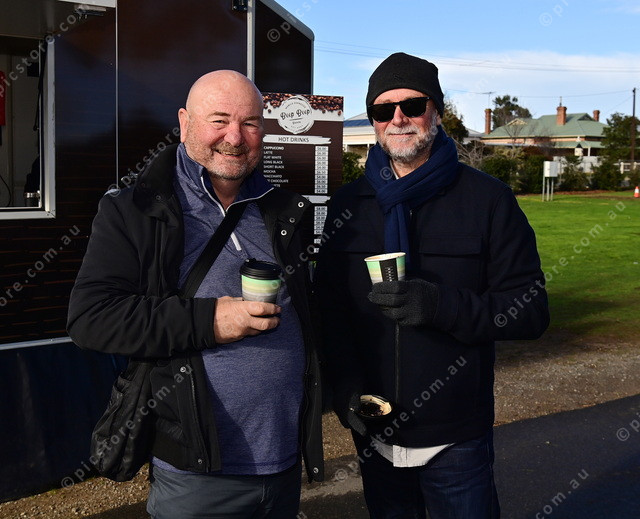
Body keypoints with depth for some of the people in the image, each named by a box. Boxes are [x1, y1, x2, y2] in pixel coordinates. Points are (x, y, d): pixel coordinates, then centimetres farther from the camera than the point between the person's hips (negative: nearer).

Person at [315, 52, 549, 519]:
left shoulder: (488, 200, -6)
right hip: (375, 434, 3)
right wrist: (345, 382, -9)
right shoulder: (348, 204, 5)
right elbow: (330, 306, 7)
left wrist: (442, 305, -25)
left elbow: (531, 311, -8)